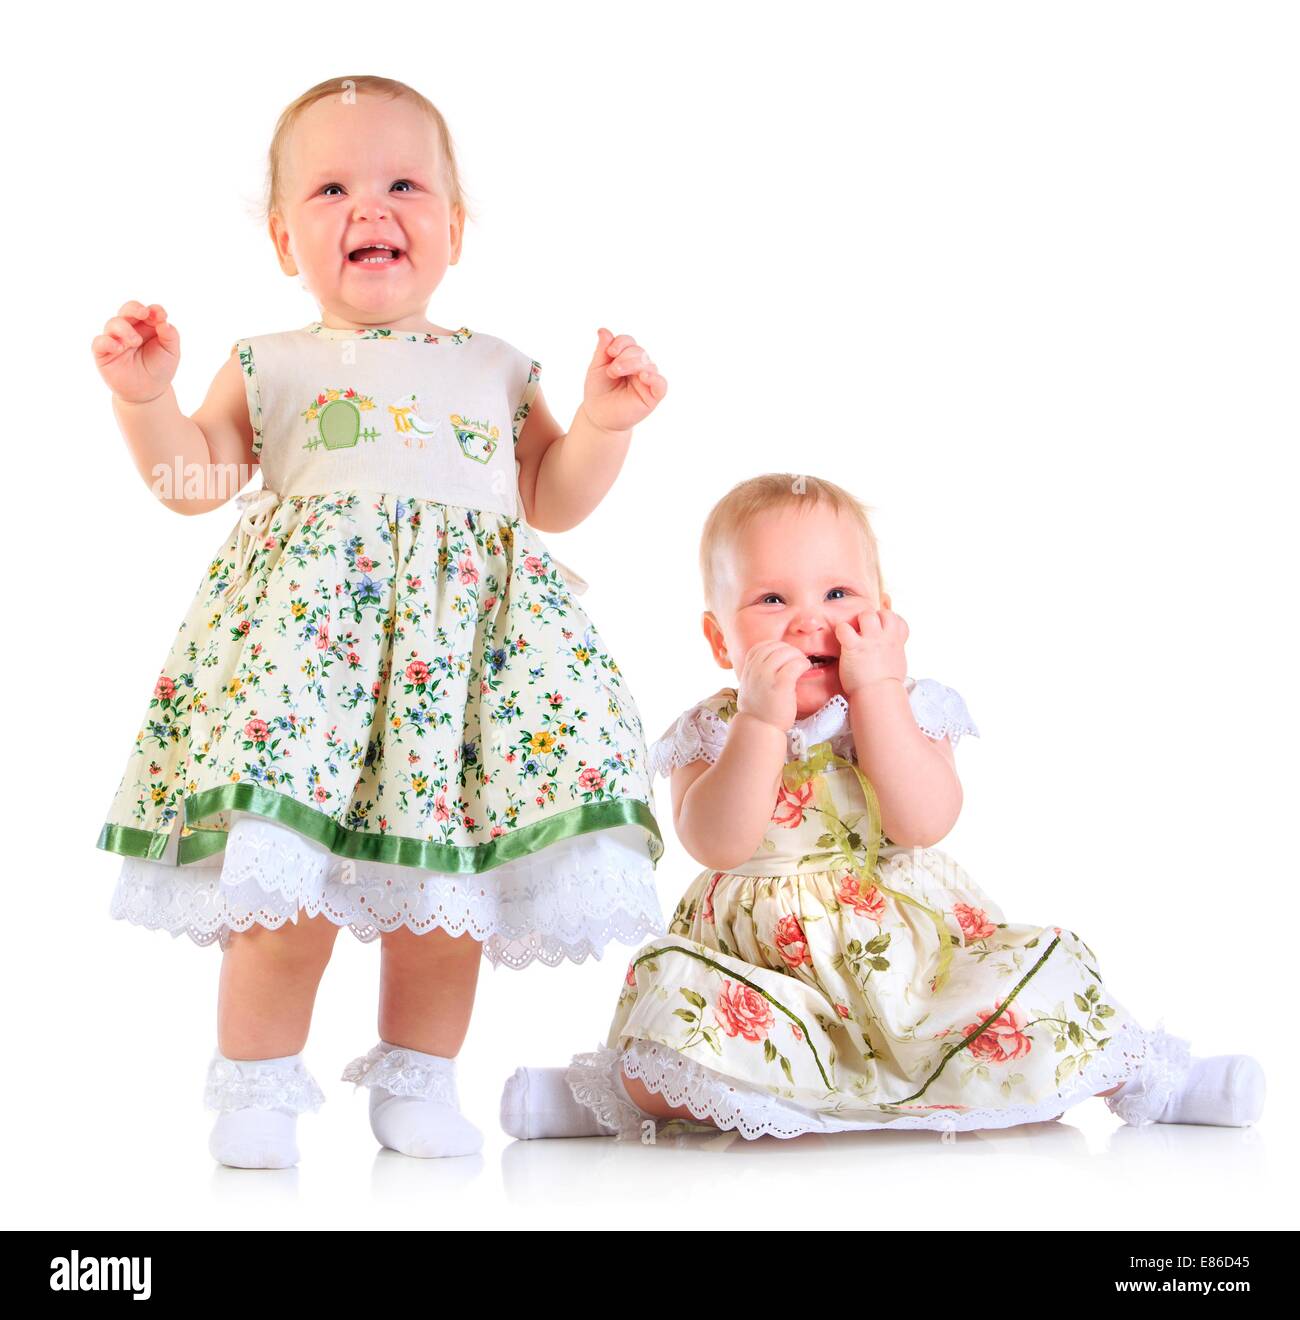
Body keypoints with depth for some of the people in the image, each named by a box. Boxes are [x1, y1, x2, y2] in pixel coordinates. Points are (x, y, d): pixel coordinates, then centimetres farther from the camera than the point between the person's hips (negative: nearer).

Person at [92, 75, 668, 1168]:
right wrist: (144, 394, -5)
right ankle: (257, 1085, 6)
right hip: (307, 622, -2)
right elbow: (191, 480, 9)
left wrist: (605, 422, 5)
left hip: (468, 632, 2)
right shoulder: (270, 367, 15)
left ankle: (417, 1079, 18)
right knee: (285, 879, -11)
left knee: (446, 883, 1)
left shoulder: (497, 370, 19)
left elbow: (552, 500, 19)